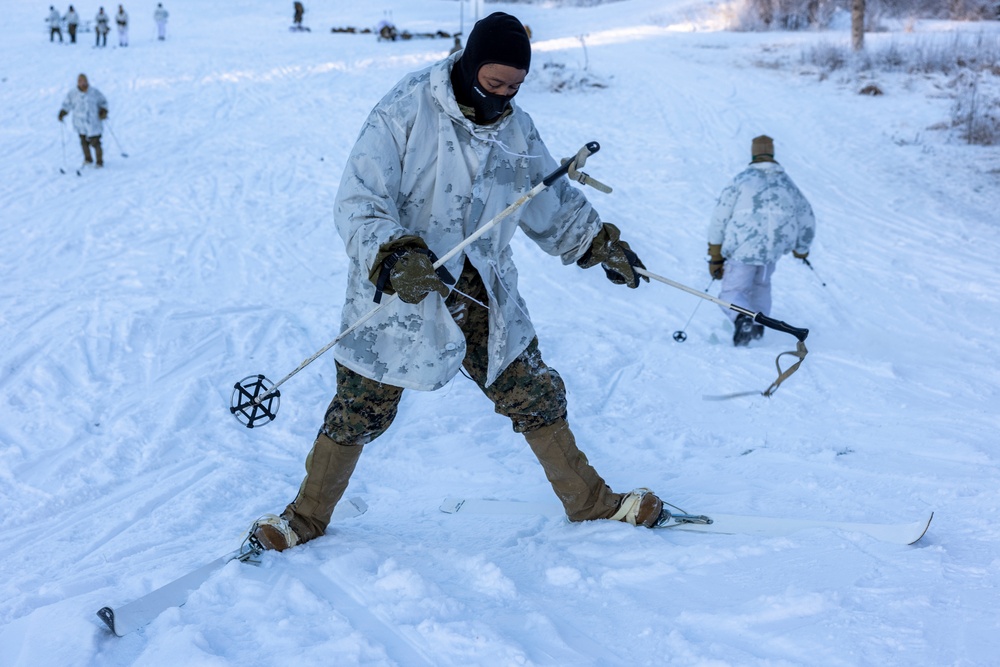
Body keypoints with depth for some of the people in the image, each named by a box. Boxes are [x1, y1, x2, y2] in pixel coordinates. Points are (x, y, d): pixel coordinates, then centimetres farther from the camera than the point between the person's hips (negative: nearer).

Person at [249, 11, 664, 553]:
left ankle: (590, 502, 26)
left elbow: (554, 203, 18)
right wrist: (394, 255, -36)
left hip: (483, 293, 4)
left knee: (535, 396, 9)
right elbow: (357, 203, -21)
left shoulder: (516, 130, 3)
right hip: (397, 291, -4)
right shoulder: (404, 113, -16)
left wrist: (598, 242, 8)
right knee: (360, 412, 5)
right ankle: (307, 517, 25)